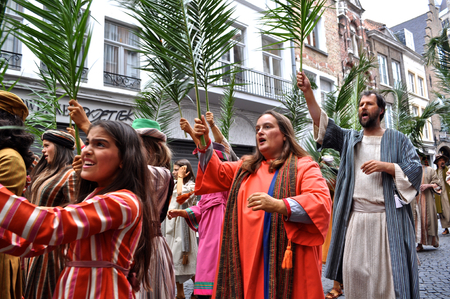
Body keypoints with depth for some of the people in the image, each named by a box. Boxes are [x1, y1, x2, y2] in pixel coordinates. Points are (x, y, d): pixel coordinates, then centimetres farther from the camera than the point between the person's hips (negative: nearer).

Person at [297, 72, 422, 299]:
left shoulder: (397, 140, 8)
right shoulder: (349, 139, 12)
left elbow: (415, 169, 1)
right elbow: (322, 123, -2)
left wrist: (385, 166, -15)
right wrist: (308, 92, -14)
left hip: (387, 218, -1)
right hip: (354, 218, 2)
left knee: (388, 271, 3)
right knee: (354, 271, 4)